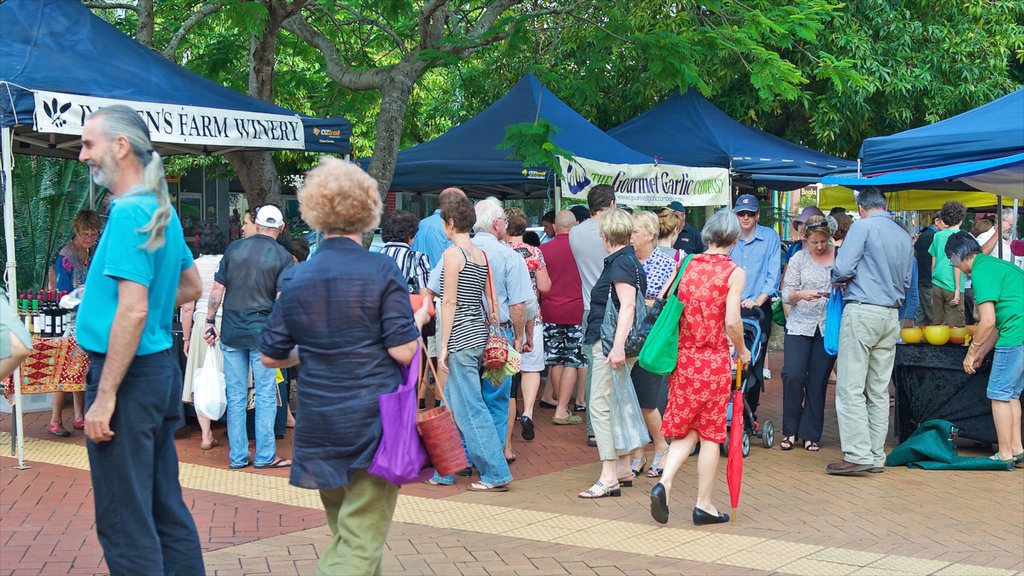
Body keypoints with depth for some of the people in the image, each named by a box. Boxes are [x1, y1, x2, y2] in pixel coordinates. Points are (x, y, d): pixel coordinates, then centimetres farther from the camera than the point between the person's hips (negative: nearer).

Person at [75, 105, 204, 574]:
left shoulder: (130, 213, -16)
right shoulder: (162, 210, 12)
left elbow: (133, 311, -23)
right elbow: (191, 287, 25)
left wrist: (105, 397, -21)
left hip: (129, 373, -10)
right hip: (162, 366, 10)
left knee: (124, 521, -3)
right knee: (166, 508, 15)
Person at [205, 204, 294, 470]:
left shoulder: (234, 248, 4)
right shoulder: (283, 257, -5)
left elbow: (217, 289, 4)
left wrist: (210, 322, 10)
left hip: (231, 333, 3)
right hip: (262, 333, -3)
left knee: (236, 395, 8)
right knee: (266, 395, 5)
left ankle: (238, 456, 12)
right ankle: (265, 455, 6)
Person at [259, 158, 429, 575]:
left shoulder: (296, 279, 3)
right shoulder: (381, 270, -8)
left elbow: (271, 356, 8)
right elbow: (403, 351, -12)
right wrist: (419, 319, 8)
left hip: (321, 425, 4)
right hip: (376, 419, -4)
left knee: (344, 532, 20)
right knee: (362, 538, -1)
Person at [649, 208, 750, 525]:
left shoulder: (687, 265, 4)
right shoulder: (734, 272, -8)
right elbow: (731, 321, -14)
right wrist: (742, 351, 4)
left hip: (683, 356, 4)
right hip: (715, 359, -4)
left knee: (686, 429, 14)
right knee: (710, 434, 7)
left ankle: (664, 483, -7)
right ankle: (704, 505, 13)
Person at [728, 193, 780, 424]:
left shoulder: (770, 237, 3)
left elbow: (773, 274, -3)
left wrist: (758, 300, -14)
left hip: (758, 309, -1)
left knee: (754, 362, 0)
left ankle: (750, 413, 9)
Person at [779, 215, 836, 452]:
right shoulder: (798, 259, 5)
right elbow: (786, 293, 0)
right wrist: (801, 294, -20)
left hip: (828, 326, 0)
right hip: (800, 325, 0)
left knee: (818, 381, 3)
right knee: (792, 375, -11)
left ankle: (810, 434, 12)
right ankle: (790, 430, 5)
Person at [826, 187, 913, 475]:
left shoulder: (863, 227, -5)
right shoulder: (904, 236, 14)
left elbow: (843, 268, -13)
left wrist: (839, 281, 8)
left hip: (862, 311, -7)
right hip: (891, 316, 7)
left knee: (851, 388, -6)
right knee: (879, 390, 10)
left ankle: (857, 454, -12)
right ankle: (876, 457, 11)